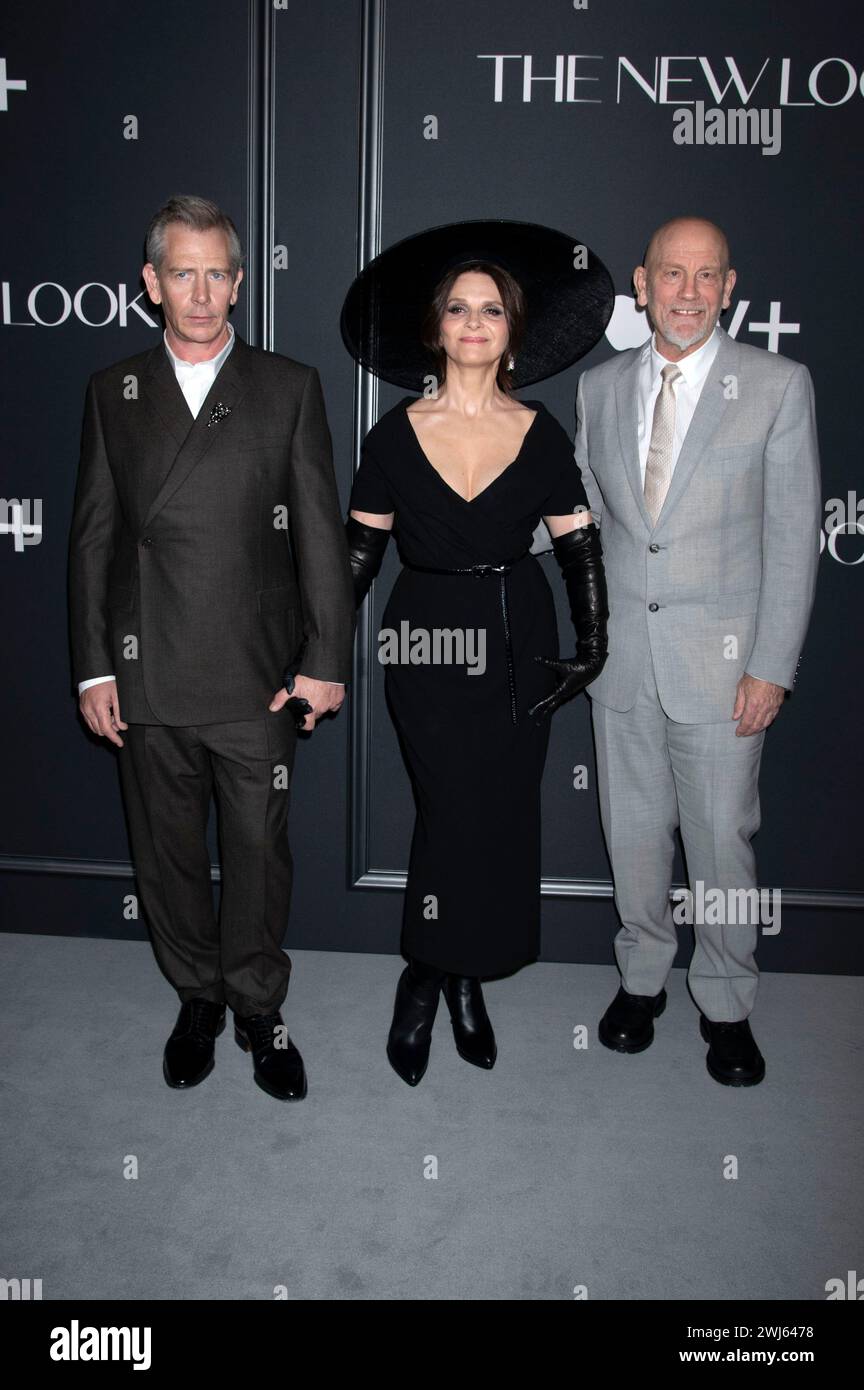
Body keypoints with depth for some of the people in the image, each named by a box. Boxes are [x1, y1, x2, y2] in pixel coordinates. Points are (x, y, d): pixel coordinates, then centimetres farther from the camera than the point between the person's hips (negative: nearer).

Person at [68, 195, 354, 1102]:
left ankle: (258, 1008, 27)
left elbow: (321, 532, 0)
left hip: (259, 676, -2)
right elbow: (93, 535, 7)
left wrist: (326, 659, -6)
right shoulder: (113, 392, 8)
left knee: (259, 847, 7)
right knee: (168, 849, 13)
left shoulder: (289, 388, 3)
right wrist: (92, 668, 2)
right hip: (147, 677, 2)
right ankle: (198, 996, 34)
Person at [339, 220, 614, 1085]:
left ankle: (457, 977, 24)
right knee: (455, 811, -8)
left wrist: (591, 650, -5)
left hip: (518, 643, 2)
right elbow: (359, 552, 4)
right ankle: (433, 980, 14)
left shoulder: (540, 435, 3)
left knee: (505, 813, 5)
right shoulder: (397, 434, 1)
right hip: (427, 643, -2)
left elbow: (580, 549, 5)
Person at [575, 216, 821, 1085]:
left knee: (721, 836, 5)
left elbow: (794, 536, -6)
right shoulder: (599, 387, 7)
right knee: (633, 828, 13)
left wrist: (772, 668, -10)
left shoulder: (779, 385, -4)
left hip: (720, 657, -3)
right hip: (620, 656, 3)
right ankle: (641, 976, 34)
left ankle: (726, 1005, 26)